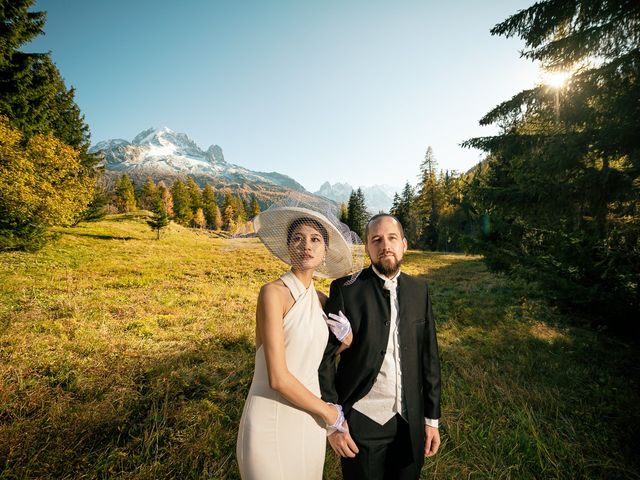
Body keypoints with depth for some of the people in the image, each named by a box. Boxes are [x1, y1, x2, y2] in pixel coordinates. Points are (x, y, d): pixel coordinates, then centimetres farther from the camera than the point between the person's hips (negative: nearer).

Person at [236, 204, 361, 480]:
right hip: (271, 423, -6)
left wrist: (344, 330, -9)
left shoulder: (321, 300, 2)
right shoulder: (273, 292, -18)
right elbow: (277, 378, -21)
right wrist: (329, 412, -7)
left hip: (310, 420, 6)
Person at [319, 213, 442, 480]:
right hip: (361, 423, -3)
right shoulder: (346, 289, -13)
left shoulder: (419, 289, -1)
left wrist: (432, 418, 4)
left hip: (410, 423, 4)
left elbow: (428, 354, 2)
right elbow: (324, 356, -10)